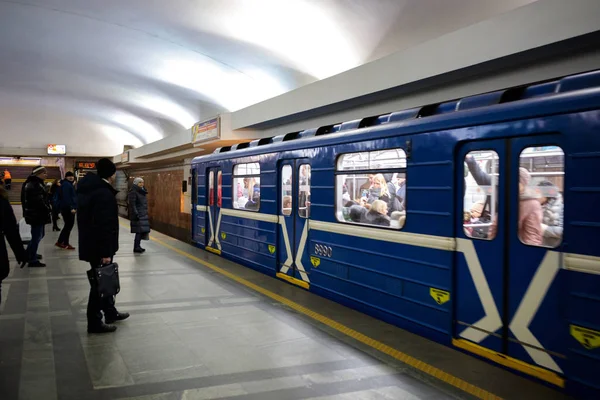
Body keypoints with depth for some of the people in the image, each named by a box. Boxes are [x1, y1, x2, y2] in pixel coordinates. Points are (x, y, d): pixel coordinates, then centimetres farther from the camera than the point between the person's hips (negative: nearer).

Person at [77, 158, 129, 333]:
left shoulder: (87, 189, 11)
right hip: (98, 246, -10)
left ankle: (110, 313, 35)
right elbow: (104, 225, -26)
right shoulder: (104, 193, -22)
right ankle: (95, 323, 11)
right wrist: (106, 252, -24)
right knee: (100, 282, 1)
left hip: (89, 243, 10)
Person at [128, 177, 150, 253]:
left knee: (144, 230, 9)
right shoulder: (133, 192, -12)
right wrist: (136, 214, -22)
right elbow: (132, 204, -17)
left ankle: (137, 245, 20)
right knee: (139, 231, -8)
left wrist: (146, 212, 19)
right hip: (137, 214, -9)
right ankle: (136, 247, 1)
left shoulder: (142, 191, 15)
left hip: (143, 214, 9)